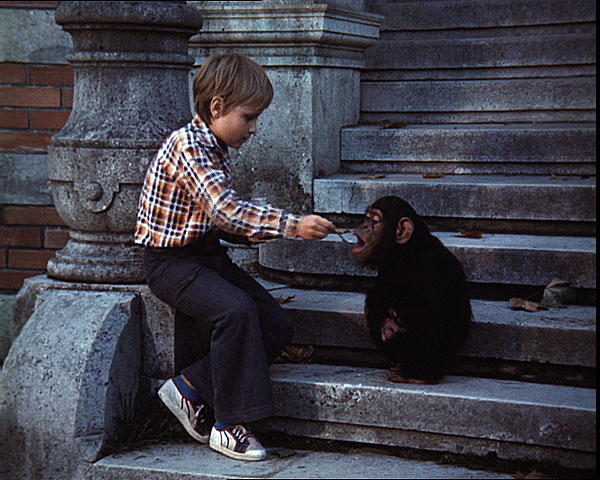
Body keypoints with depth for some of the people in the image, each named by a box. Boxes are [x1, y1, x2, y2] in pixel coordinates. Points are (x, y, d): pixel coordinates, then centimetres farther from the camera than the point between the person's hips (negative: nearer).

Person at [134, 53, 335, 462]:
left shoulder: (216, 149, 12)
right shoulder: (188, 146, -19)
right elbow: (225, 211, -31)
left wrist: (276, 227, 0)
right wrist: (290, 225, -34)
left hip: (208, 253, 9)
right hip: (171, 261, -9)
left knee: (278, 325, -3)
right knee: (236, 310, -31)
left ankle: (190, 388, 4)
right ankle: (229, 425, -20)